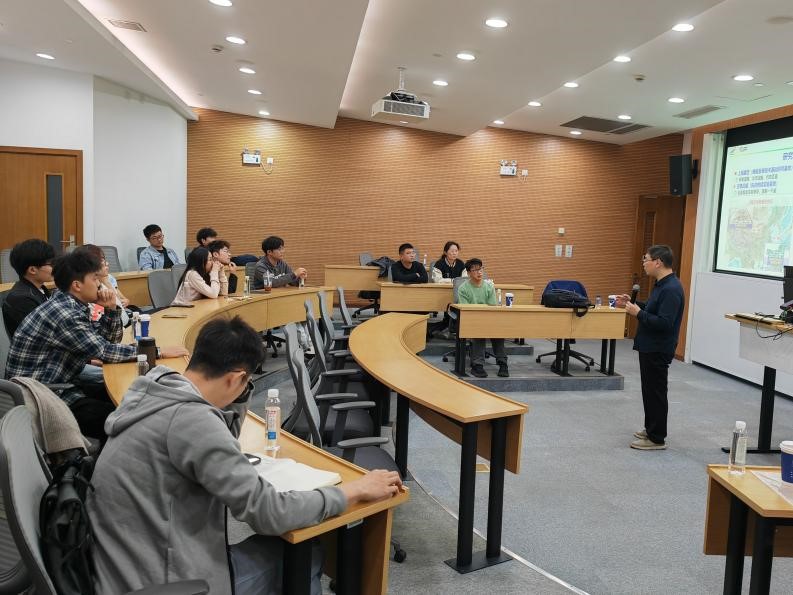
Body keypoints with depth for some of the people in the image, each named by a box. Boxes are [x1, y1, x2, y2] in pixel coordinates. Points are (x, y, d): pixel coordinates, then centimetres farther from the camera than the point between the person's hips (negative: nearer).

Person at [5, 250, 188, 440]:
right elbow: (106, 351, -20)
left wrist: (111, 308, -4)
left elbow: (110, 340, 13)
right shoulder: (62, 313, -23)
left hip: (62, 386, 10)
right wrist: (158, 351, -15)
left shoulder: (73, 306, 6)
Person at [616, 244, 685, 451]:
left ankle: (657, 438, 9)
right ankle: (651, 428, 33)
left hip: (658, 350, -10)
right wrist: (631, 304, 14)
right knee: (649, 390, 19)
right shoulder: (662, 284, 9)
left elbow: (664, 322, -29)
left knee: (655, 392, -1)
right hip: (650, 347, 10)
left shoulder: (671, 289, -23)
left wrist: (638, 313, -23)